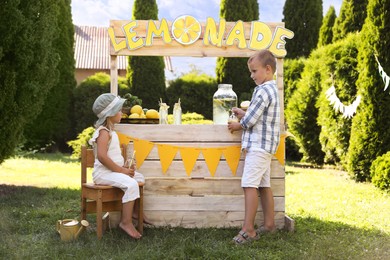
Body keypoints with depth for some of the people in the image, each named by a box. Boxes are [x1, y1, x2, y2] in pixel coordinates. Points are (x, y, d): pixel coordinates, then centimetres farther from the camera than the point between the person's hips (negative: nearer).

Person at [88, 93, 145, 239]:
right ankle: (126, 222, -20)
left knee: (140, 178, 15)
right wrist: (121, 170, -22)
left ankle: (132, 213, 17)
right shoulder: (103, 132, -15)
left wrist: (125, 167, 5)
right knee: (131, 185, -27)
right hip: (103, 173, -10)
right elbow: (101, 156, -28)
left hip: (114, 171, 10)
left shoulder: (111, 131, 17)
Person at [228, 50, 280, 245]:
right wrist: (243, 113, 6)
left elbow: (249, 121, -16)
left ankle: (248, 229, -12)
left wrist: (238, 125, 2)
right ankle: (269, 224, 18)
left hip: (258, 145, -10)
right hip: (266, 145, 10)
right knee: (264, 185, 12)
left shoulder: (263, 91, -16)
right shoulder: (272, 89, 16)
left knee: (249, 185, -12)